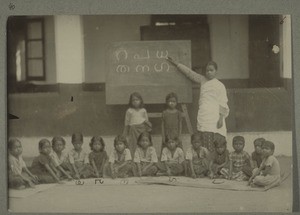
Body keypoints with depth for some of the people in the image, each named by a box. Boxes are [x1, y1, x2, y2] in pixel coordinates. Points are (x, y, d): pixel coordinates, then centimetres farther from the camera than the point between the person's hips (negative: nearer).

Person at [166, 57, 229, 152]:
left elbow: (223, 104, 1)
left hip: (213, 118, -5)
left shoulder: (219, 86, 4)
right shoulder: (203, 80, 18)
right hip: (202, 116, 5)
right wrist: (175, 63, 30)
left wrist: (221, 118, -8)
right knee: (204, 143, -3)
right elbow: (189, 73, 26)